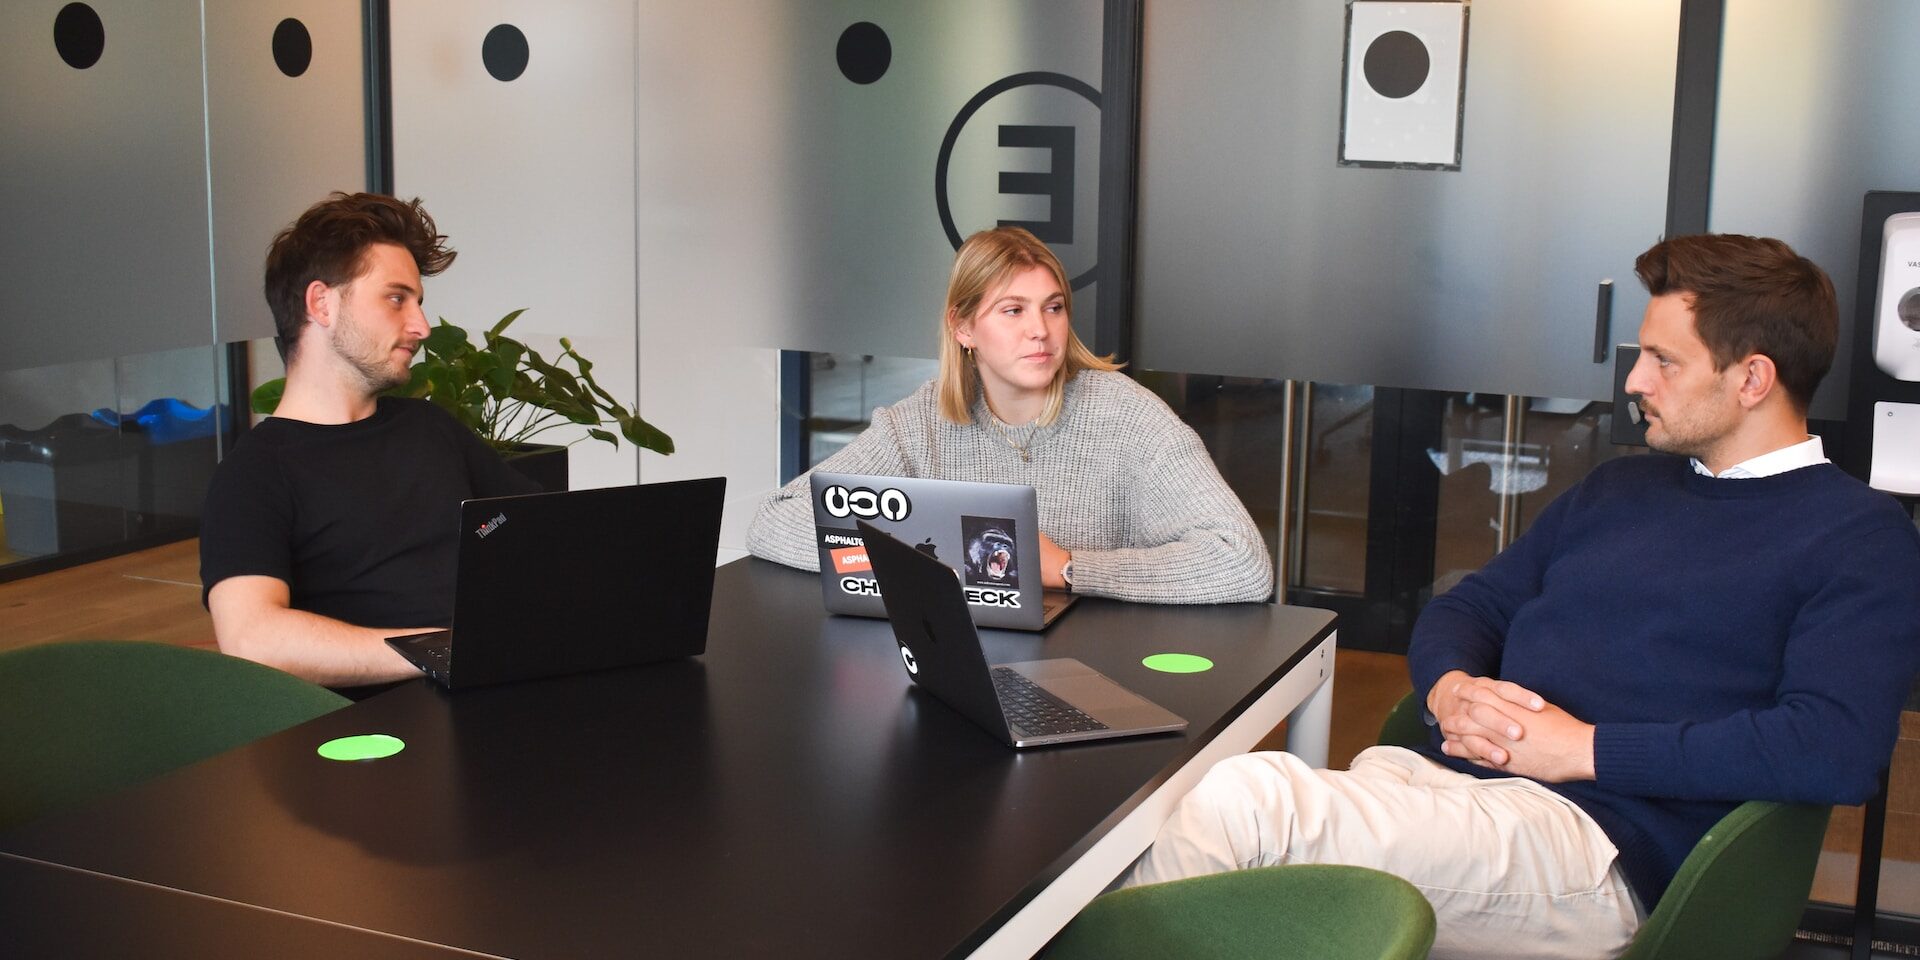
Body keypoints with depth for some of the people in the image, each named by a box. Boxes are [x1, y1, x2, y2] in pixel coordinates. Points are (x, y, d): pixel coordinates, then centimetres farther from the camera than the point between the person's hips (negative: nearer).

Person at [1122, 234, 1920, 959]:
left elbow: (1836, 749, -13)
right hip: (1435, 778, 7)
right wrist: (1451, 688, 1)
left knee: (1242, 802, -29)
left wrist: (1587, 748, -11)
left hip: (1594, 844, -6)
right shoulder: (1617, 488, 26)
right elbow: (1465, 609, 26)